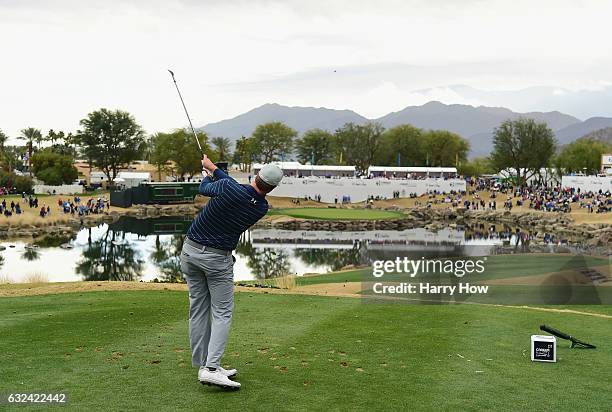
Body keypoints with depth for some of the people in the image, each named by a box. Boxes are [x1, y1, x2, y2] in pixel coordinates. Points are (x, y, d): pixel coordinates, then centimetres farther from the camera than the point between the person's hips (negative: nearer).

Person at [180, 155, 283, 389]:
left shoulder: (228, 188, -17)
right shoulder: (261, 208, -7)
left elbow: (204, 188, 5)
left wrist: (209, 170, 26)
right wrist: (213, 168, 18)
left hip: (191, 249, 2)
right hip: (218, 258, -2)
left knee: (198, 309, 9)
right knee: (222, 313, 4)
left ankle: (203, 366, 15)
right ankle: (211, 368, -11)